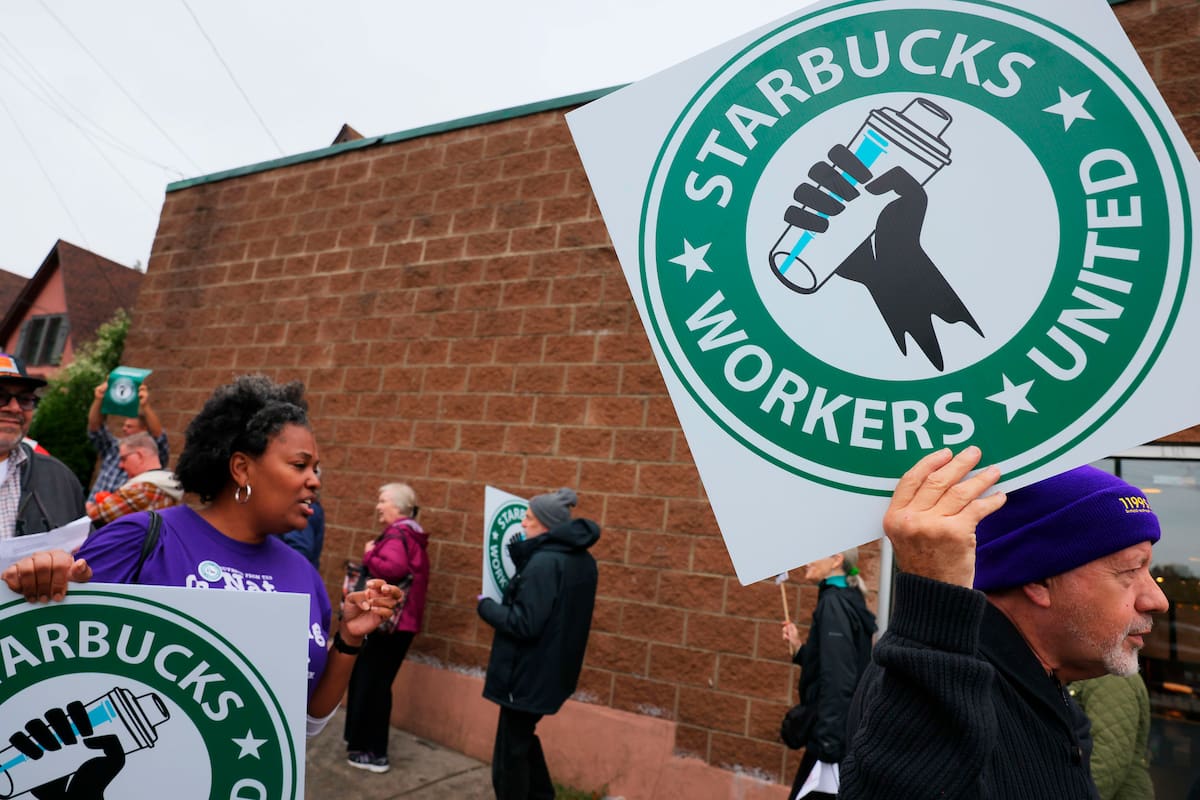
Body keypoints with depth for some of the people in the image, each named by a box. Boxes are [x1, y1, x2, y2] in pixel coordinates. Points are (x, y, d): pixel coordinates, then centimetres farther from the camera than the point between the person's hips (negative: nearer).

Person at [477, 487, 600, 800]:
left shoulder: (544, 562, -24)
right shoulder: (582, 559, 4)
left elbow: (524, 624, -26)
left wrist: (486, 606, -10)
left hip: (529, 674, -9)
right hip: (553, 670, 9)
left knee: (510, 754, 8)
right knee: (523, 739, 27)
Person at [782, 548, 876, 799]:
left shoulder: (834, 602, -16)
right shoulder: (847, 599, 11)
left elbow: (838, 681, -23)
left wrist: (828, 747, -24)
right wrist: (799, 646, 10)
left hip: (835, 738, -9)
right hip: (843, 734, 9)